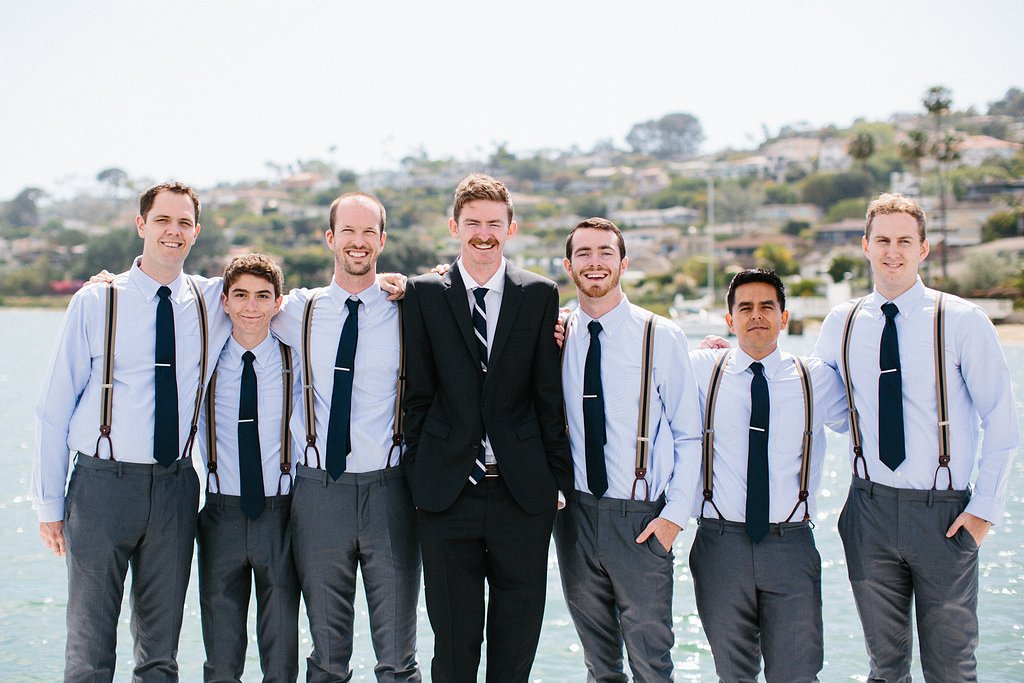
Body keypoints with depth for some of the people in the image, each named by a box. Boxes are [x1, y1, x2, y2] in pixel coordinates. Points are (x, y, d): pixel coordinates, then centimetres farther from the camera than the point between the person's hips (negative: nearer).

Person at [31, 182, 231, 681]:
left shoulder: (216, 302, 4)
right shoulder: (96, 302, -2)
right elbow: (54, 407, 0)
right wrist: (49, 503, -2)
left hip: (175, 486, 3)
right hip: (103, 484, -2)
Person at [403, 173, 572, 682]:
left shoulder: (540, 294, 5)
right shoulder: (424, 294, 3)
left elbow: (549, 395, 5)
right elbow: (416, 395, 4)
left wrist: (559, 478, 3)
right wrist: (417, 476, 1)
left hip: (523, 491, 1)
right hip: (447, 490, 0)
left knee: (518, 635, 9)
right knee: (453, 638, 8)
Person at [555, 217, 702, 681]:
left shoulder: (661, 338, -4)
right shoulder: (556, 337, 5)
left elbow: (689, 435, -3)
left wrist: (675, 514, -9)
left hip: (640, 520, -3)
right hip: (575, 514, 3)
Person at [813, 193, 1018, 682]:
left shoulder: (962, 321, -5)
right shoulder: (840, 325, 5)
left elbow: (1000, 420, -2)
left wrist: (985, 507, -7)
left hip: (943, 513, -3)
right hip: (870, 509, 3)